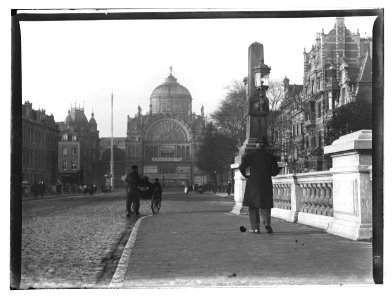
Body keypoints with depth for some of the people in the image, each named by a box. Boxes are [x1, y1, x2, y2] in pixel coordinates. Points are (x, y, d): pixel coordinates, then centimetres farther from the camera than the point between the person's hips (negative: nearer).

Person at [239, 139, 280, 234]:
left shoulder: (249, 155, 0)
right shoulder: (270, 156, 3)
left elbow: (242, 167, -8)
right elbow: (275, 171, 0)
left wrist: (245, 175, 10)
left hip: (253, 184, -1)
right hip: (266, 183, 1)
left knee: (253, 206, 7)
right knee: (265, 205, 10)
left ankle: (255, 228, 2)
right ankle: (267, 222, -14)